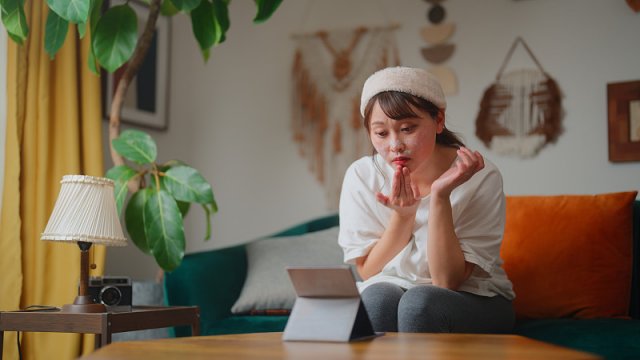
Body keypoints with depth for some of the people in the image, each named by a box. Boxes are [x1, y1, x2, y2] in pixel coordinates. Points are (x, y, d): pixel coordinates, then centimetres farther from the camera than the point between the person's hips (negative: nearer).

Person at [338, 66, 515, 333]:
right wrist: (402, 214, -22)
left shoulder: (479, 178, -17)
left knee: (419, 302, -33)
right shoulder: (362, 176, -9)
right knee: (376, 296, -32)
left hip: (473, 301, -1)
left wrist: (440, 196, -29)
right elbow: (367, 271, -6)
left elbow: (448, 281, -18)